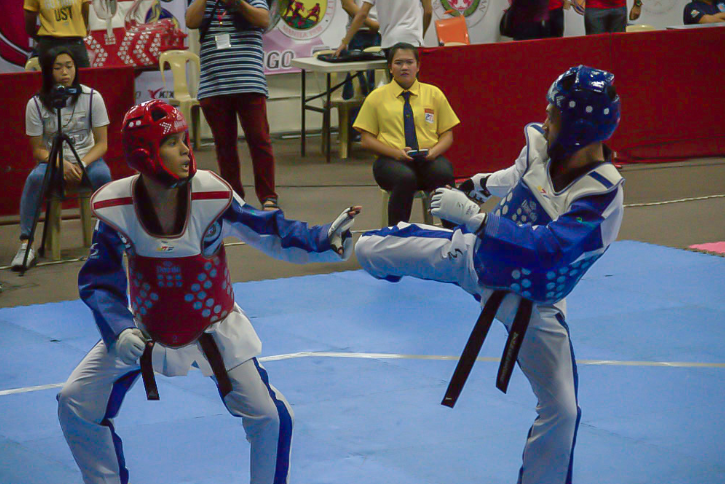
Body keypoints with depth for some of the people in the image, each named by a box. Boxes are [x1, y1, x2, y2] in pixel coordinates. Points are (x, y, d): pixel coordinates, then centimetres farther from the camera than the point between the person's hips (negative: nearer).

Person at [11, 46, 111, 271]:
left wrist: (82, 164, -22)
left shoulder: (92, 97, -5)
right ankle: (25, 244, -33)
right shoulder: (36, 104, -6)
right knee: (35, 177, -32)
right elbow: (37, 149, -2)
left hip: (88, 159, 0)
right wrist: (62, 164, -22)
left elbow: (101, 143, -4)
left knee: (101, 174, -34)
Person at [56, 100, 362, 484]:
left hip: (213, 327, -1)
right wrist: (119, 331, -28)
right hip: (145, 329, 1)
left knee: (267, 415, -10)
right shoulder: (116, 206, -19)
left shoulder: (211, 194, -21)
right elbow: (98, 280, -13)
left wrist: (323, 241, -28)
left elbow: (269, 233, -13)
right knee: (76, 403, -5)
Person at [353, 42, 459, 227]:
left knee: (444, 174, -35)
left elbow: (447, 134, 14)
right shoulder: (377, 97, 11)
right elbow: (367, 139, 7)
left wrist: (434, 151, -9)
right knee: (406, 178, -38)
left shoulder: (433, 93, 16)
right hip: (391, 160, -1)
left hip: (429, 160, 2)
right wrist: (395, 152, -11)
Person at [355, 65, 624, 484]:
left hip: (531, 303, -5)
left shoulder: (602, 195, -36)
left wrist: (471, 214, -42)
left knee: (561, 410, -9)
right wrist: (477, 186, 26)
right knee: (368, 250, 18)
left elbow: (547, 247, -47)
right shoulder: (541, 145, -18)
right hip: (478, 256, 6)